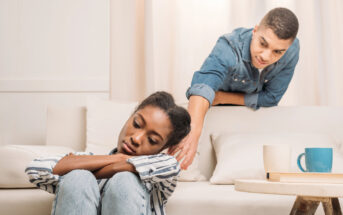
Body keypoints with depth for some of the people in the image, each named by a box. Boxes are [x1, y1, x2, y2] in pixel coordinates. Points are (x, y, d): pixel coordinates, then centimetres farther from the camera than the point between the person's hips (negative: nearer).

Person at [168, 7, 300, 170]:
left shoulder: (291, 50, -30)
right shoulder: (228, 48, -42)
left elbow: (271, 98, -21)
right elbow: (203, 87, -61)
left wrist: (222, 97, -27)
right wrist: (193, 132, -79)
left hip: (256, 109, 2)